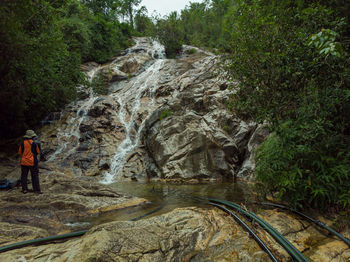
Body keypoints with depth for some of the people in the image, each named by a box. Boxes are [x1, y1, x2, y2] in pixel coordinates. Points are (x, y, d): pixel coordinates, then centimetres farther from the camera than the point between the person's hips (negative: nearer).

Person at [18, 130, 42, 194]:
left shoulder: (23, 143, 1)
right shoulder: (35, 143, -8)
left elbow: (20, 152, 5)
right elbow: (39, 152, -2)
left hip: (24, 162, 3)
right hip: (32, 162, -3)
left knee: (24, 176, 12)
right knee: (35, 176, 3)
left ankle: (24, 189, 12)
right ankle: (36, 190, 4)